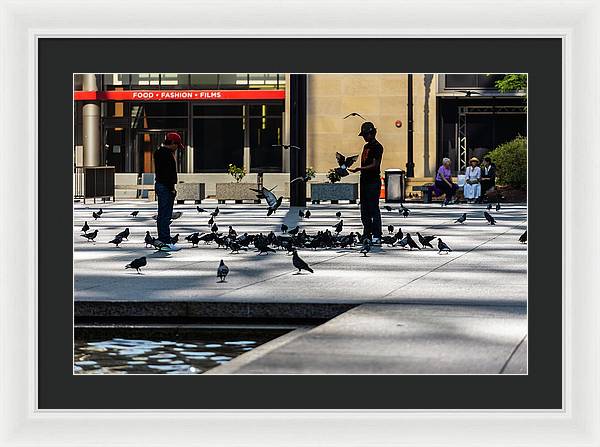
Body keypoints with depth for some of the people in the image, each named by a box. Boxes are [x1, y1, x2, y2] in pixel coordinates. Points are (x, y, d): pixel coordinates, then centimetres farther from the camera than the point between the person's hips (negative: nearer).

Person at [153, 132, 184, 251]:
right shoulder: (167, 154, -17)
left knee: (161, 215, 14)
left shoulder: (158, 152, 16)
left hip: (159, 184, 11)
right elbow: (168, 173, -22)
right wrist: (172, 188, -19)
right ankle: (166, 243, -10)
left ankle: (161, 241, 19)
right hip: (166, 187, -11)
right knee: (166, 215, -10)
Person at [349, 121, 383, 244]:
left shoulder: (377, 146, -9)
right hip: (364, 181, 9)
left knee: (374, 209, -9)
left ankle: (377, 236, -8)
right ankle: (367, 235, 13)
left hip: (374, 181, -9)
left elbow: (375, 165, -16)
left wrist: (360, 169, -25)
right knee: (364, 210, 9)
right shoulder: (366, 146, 19)